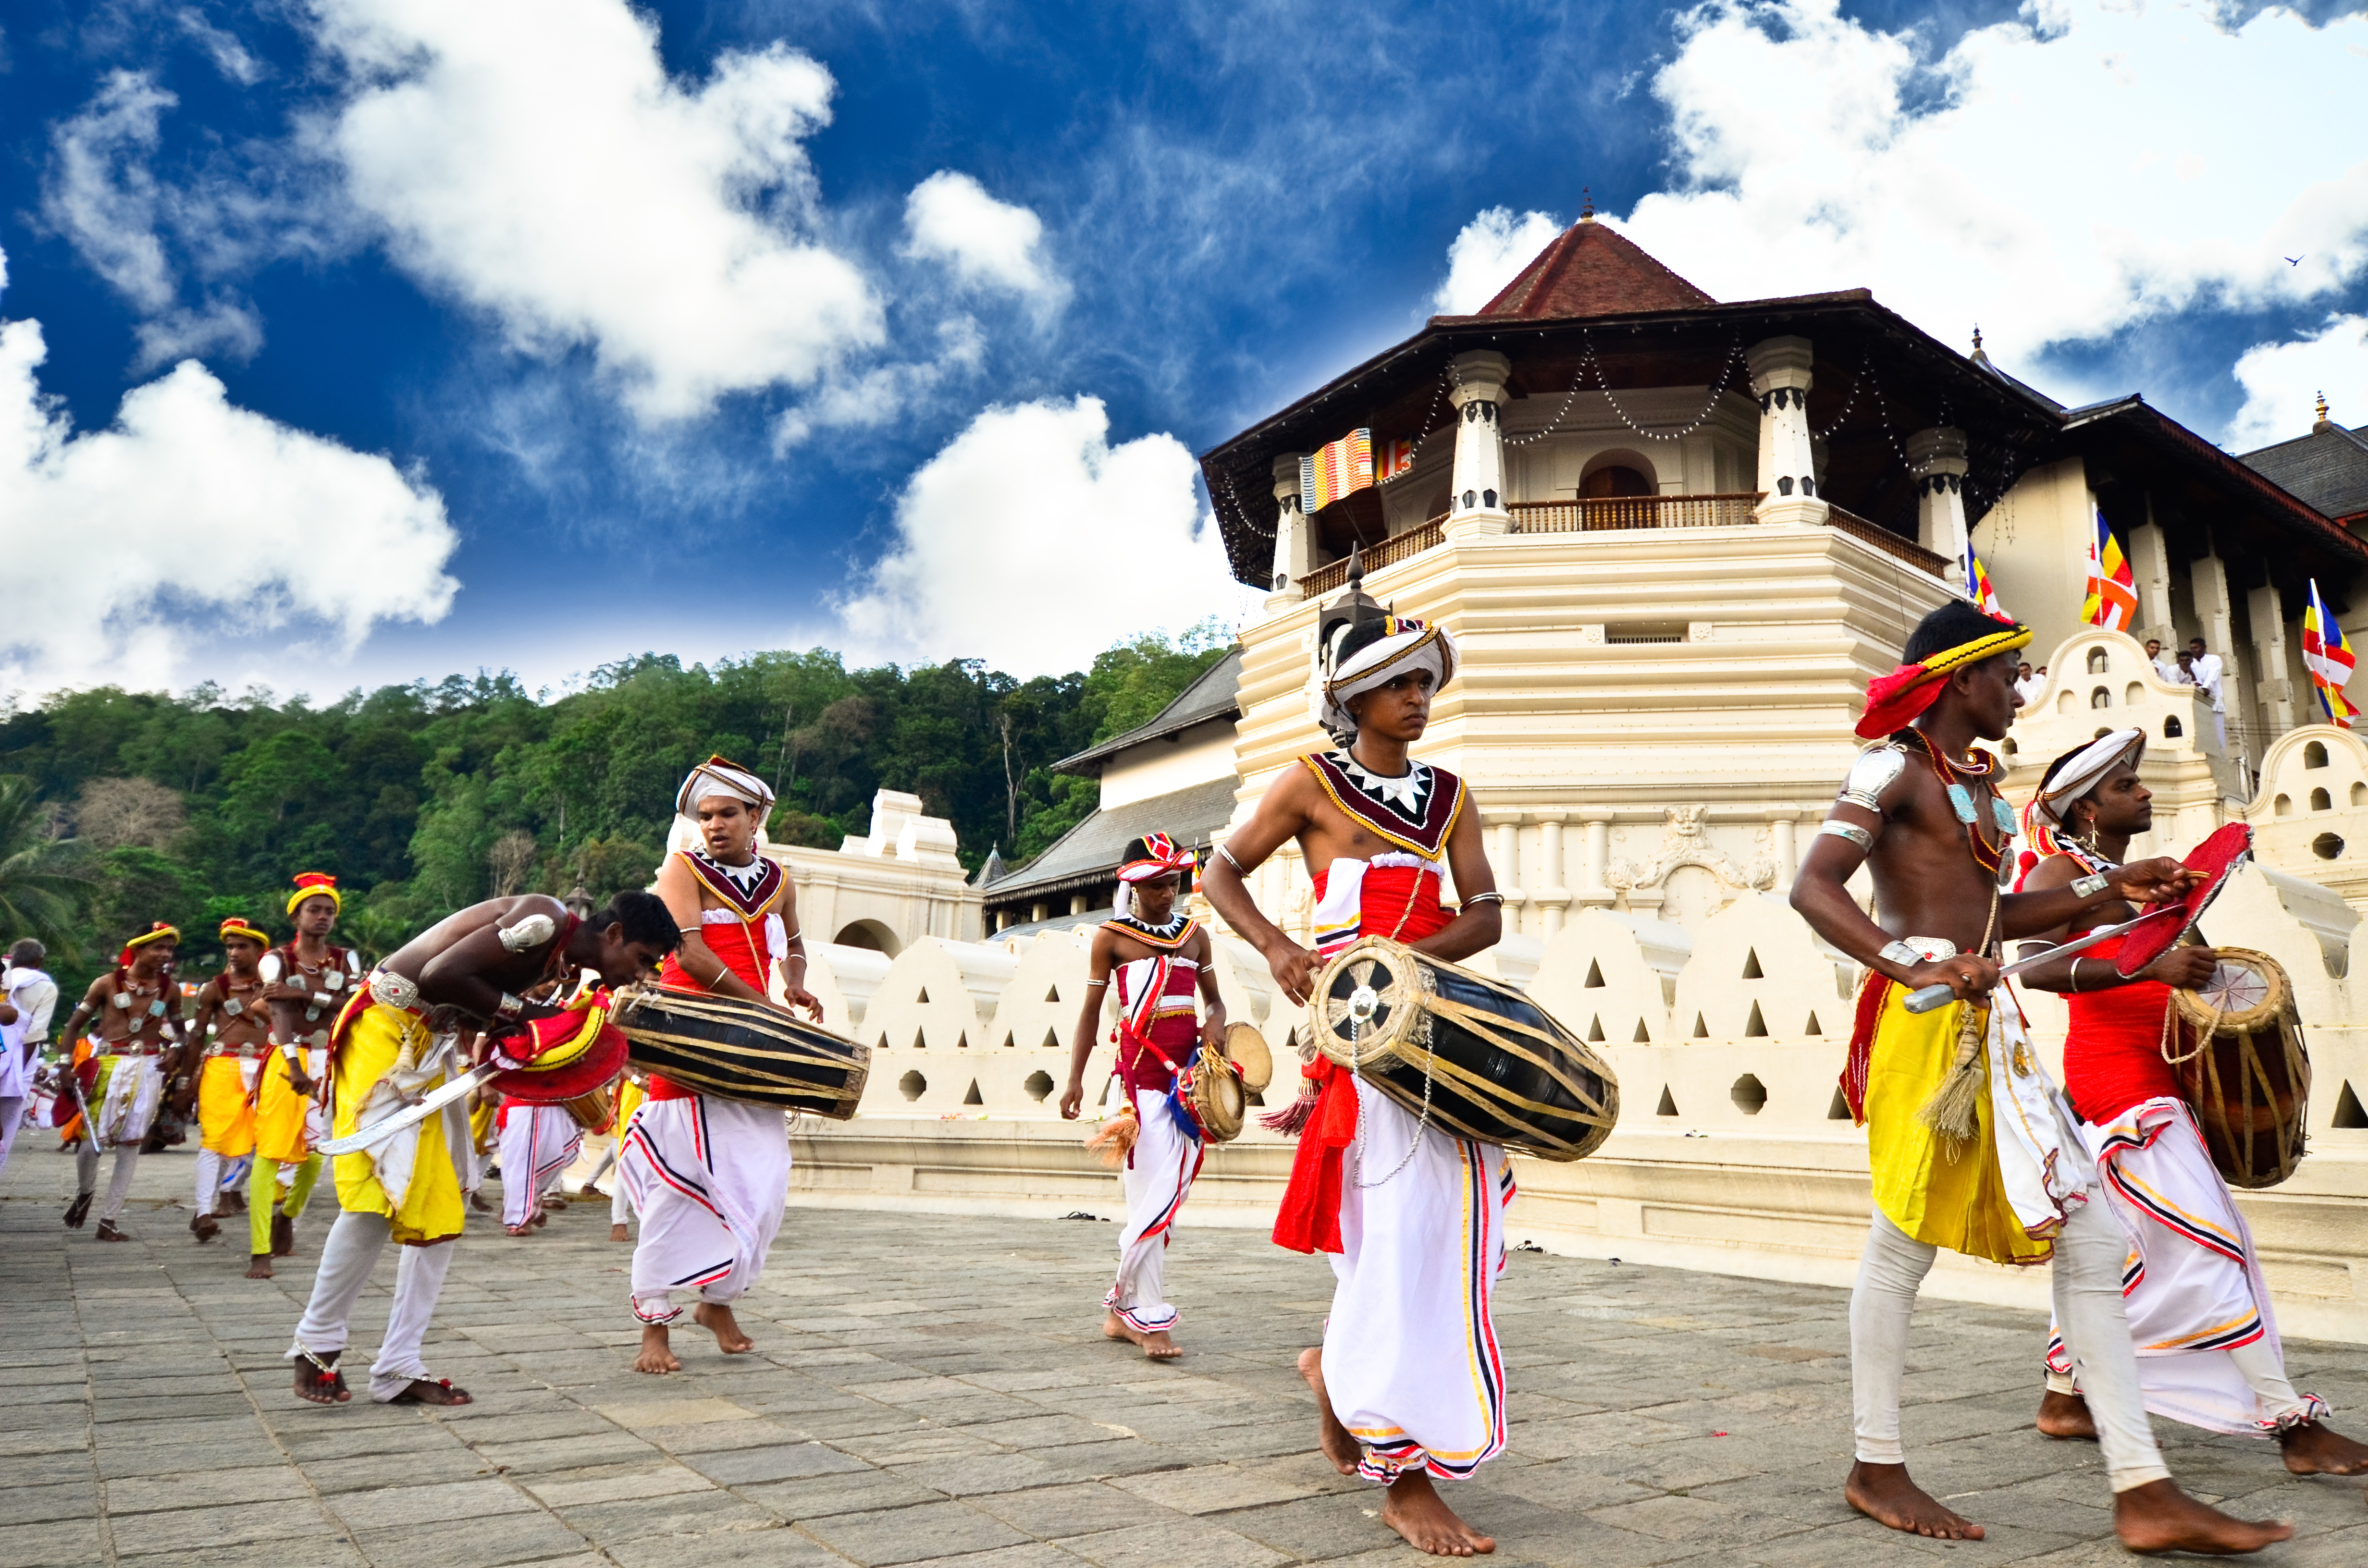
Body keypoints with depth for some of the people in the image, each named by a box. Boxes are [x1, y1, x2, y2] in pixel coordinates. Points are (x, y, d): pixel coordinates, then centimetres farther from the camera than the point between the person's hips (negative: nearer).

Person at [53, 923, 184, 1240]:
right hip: (107, 1067, -1)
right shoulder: (108, 983, 1)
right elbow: (74, 1026, 7)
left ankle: (109, 1220, 8)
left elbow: (179, 1029, 21)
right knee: (92, 1139, -4)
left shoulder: (170, 990, 7)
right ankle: (84, 1194, 29)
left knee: (131, 1144, 0)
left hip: (148, 1070, 2)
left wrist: (174, 1051, 1)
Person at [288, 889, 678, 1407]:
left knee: (437, 1209, 6)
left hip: (433, 1042, 10)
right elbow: (440, 975, -26)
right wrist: (519, 1010, -18)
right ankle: (317, 1345, 9)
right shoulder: (545, 922, -22)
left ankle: (397, 1368, 11)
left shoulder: (561, 965, 8)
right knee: (379, 1196, -11)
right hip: (387, 1027, -10)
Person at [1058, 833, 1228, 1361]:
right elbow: (1091, 1010, 6)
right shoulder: (1111, 937, 3)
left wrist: (1215, 1023, -2)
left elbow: (1213, 999, 21)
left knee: (1171, 1194, 5)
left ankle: (1123, 1310, 18)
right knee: (1154, 1194, -9)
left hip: (1191, 1068, 5)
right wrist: (1075, 1079, 2)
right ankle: (1146, 1316, 3)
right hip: (1143, 1070, -4)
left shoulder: (1195, 934, 13)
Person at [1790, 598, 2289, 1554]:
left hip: (1990, 1028, 9)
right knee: (1906, 1245, 1)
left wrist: (2109, 890, 19)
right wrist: (1916, 965, -29)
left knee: (2090, 1241, 6)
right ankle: (1877, 1470, 16)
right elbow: (1813, 888, -17)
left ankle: (2143, 1495, 13)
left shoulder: (1978, 779, 19)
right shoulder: (1894, 766, -7)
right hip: (1923, 1024, -9)